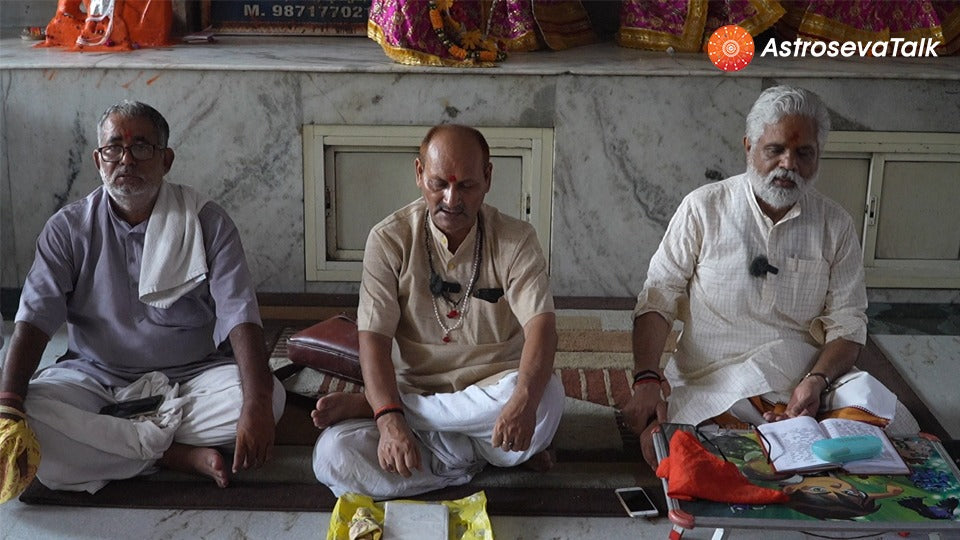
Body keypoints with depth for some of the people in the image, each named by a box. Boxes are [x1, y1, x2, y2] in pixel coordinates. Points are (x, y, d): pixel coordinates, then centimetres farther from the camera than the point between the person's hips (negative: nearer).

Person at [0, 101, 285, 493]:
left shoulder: (207, 223, -3)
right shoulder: (68, 229, 1)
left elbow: (239, 316, -14)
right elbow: (35, 317, -9)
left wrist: (256, 403, -31)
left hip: (192, 378, 0)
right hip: (95, 378, 0)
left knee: (271, 395, -29)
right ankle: (180, 455, -20)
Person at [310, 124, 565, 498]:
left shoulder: (516, 240, -6)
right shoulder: (389, 239, -5)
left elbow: (540, 325, -20)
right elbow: (374, 339, -11)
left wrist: (524, 399, -41)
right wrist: (390, 419, -29)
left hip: (494, 392, 1)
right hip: (413, 389, 0)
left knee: (547, 395, -35)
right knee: (333, 457, -26)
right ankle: (482, 456, -13)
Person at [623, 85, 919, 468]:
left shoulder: (836, 226, 7)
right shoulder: (704, 208, 1)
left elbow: (847, 323, 5)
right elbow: (658, 299, -1)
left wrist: (817, 380, -15)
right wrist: (646, 380, -15)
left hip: (807, 377, 2)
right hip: (711, 381, -2)